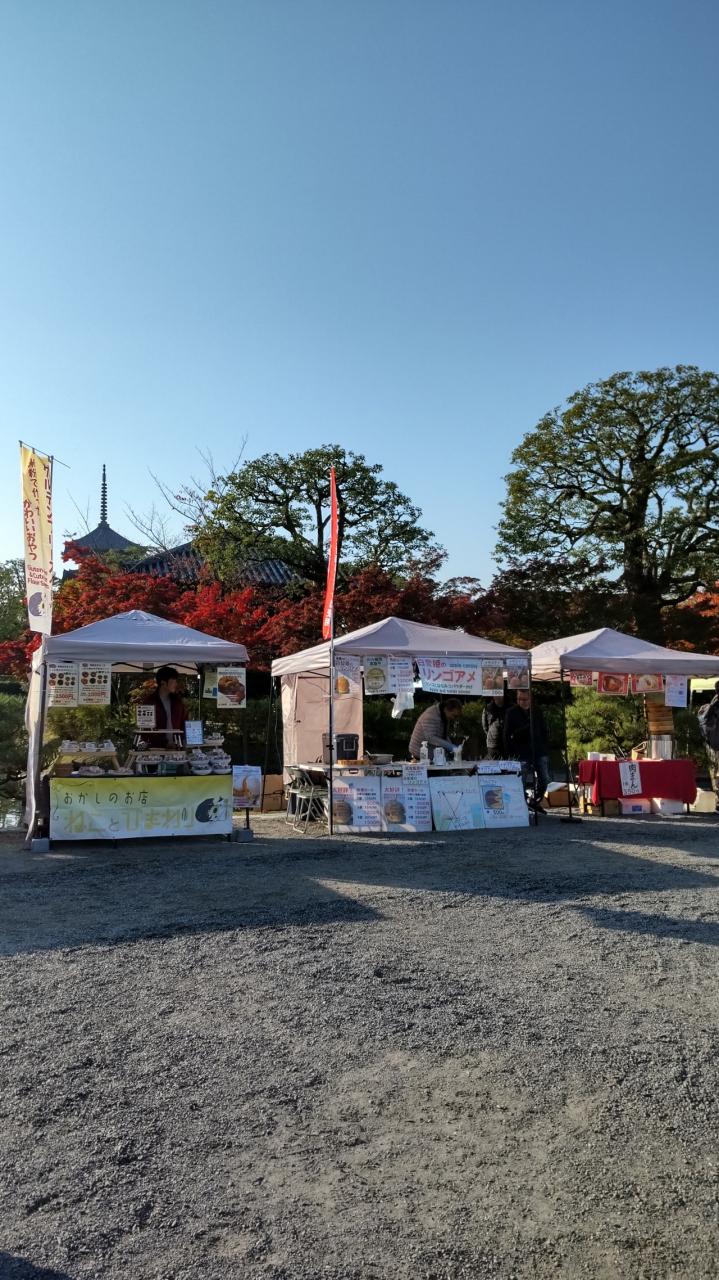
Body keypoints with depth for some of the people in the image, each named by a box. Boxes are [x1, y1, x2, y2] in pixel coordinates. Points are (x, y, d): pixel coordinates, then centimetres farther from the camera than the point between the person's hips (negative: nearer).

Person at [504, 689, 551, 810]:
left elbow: (544, 731, 16)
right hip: (521, 754, -4)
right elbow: (507, 736, -2)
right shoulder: (511, 713, -2)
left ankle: (535, 802, 24)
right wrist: (510, 753, -7)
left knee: (544, 779, 6)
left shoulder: (537, 711, 10)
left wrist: (546, 749, 9)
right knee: (522, 782, -2)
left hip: (539, 751, 4)